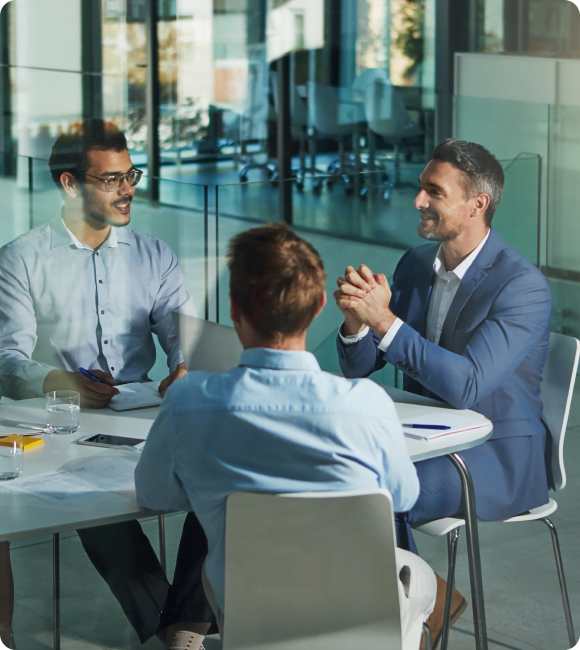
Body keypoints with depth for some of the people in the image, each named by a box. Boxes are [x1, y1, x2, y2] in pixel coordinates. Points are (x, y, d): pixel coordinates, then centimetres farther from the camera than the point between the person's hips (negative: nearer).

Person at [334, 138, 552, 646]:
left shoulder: (522, 286, -18)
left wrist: (384, 319, -32)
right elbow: (358, 367, 6)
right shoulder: (415, 265, 5)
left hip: (498, 457, -7)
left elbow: (465, 386, -29)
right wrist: (356, 320, -18)